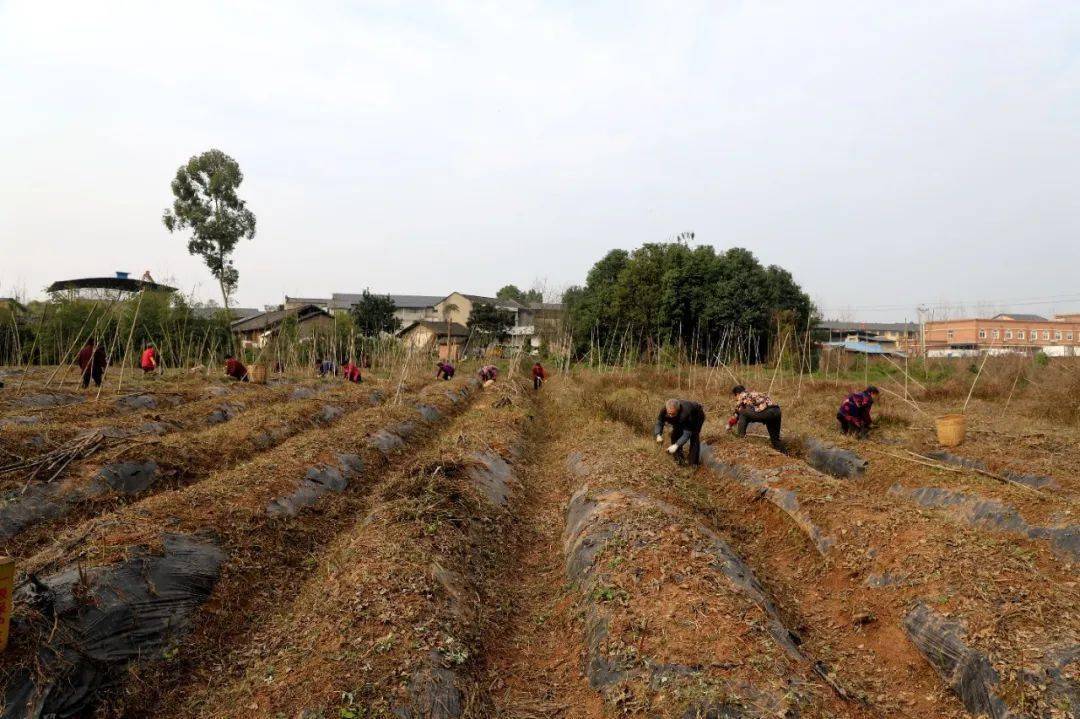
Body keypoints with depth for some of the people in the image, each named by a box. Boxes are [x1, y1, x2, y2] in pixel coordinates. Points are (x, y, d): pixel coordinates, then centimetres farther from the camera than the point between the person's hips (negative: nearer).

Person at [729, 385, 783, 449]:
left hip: (766, 412, -8)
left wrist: (729, 425, 31)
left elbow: (736, 413, 16)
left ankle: (741, 436, 9)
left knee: (742, 414, 9)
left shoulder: (742, 396, 13)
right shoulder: (754, 394, 35)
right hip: (777, 411, 8)